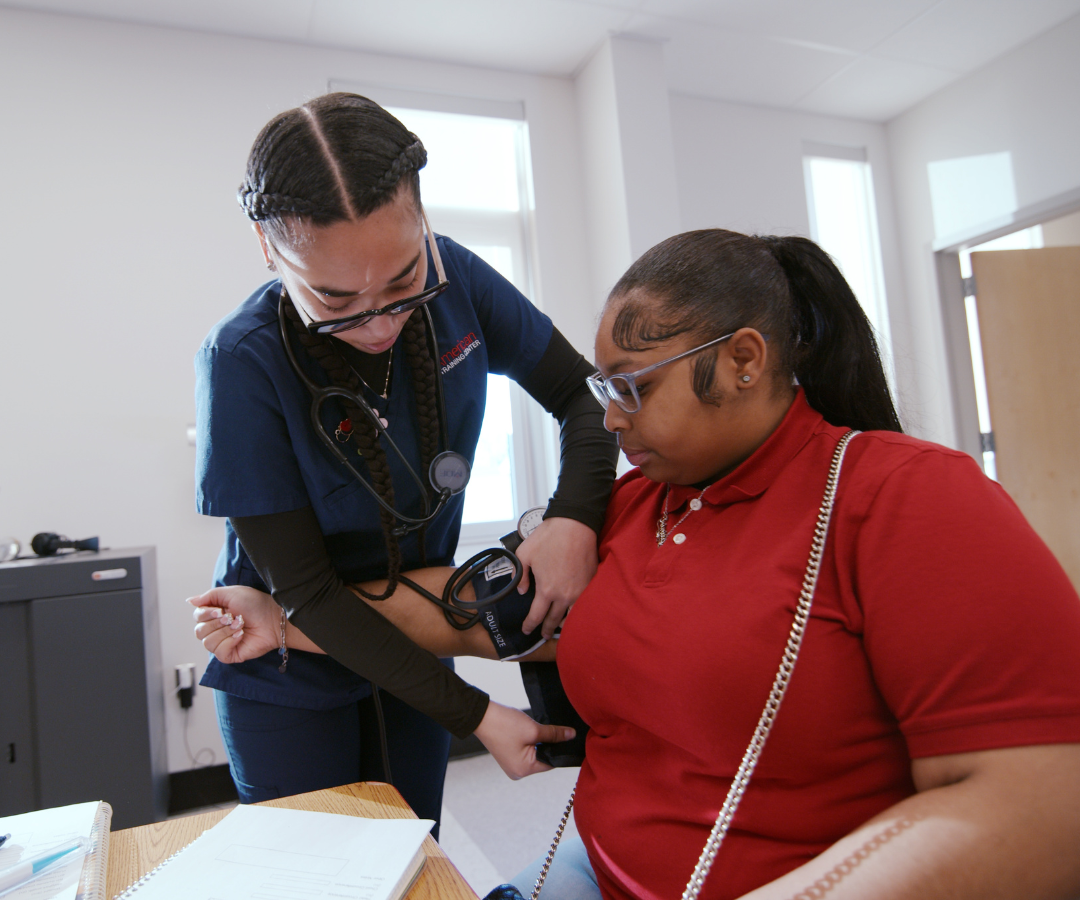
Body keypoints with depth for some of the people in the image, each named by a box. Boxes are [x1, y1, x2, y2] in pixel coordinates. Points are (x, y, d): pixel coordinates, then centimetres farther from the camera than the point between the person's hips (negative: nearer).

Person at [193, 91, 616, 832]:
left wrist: (576, 519, -27)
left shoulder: (455, 281, -18)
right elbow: (306, 592, -23)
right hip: (290, 670, -3)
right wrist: (473, 714, -24)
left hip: (416, 635, 3)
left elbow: (583, 396, -7)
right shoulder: (243, 362, -27)